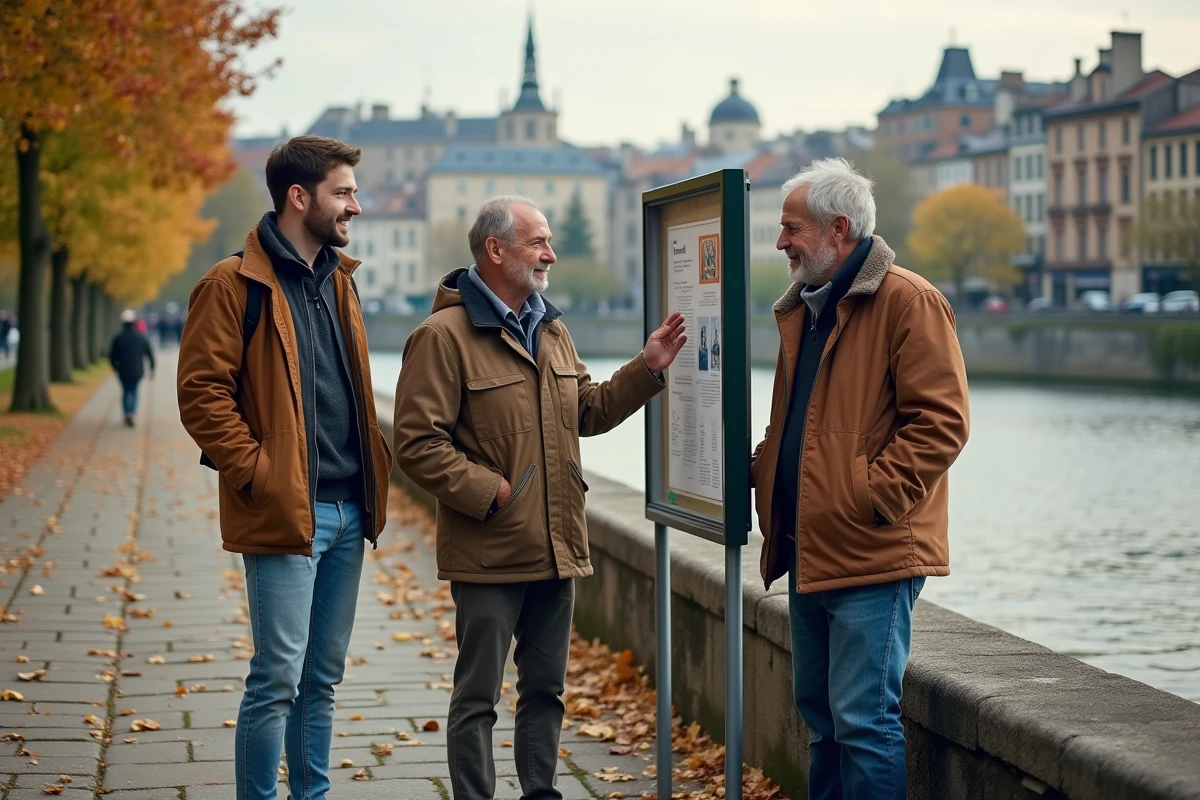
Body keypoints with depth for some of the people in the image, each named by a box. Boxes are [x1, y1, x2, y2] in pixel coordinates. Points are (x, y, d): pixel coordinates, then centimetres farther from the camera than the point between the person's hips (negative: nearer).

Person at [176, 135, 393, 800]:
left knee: (323, 677, 13)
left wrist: (374, 466, 13)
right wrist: (255, 472, -17)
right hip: (287, 513, -8)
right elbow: (202, 391, -13)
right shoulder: (236, 284, -9)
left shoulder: (337, 279, 16)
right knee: (278, 678, -6)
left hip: (347, 510, 8)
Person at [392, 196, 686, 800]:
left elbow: (588, 412, 21)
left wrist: (648, 368, 10)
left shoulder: (552, 331, 14)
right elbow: (417, 444, -17)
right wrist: (488, 492, -19)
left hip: (558, 548, 8)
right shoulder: (445, 336, -12)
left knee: (545, 688, 16)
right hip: (489, 555, -7)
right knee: (477, 697, 2)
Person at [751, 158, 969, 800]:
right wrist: (756, 469, 9)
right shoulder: (804, 307, 17)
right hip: (809, 551, 9)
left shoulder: (907, 302, -10)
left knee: (865, 720, -8)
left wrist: (872, 498, -20)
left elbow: (940, 422, -16)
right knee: (820, 715, 16)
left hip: (870, 553, -9)